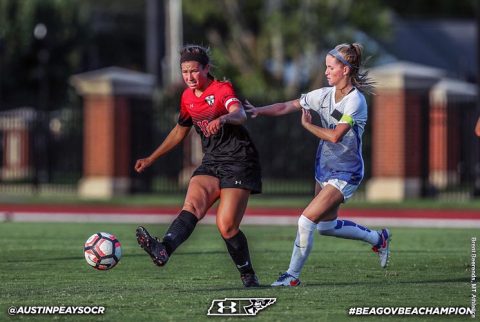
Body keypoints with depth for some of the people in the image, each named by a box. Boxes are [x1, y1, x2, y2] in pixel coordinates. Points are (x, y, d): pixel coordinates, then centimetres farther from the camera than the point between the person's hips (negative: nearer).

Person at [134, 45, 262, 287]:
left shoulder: (223, 89, -10)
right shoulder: (188, 97, 11)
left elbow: (240, 114, -32)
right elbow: (180, 131, 27)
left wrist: (223, 119, -55)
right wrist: (151, 159, 29)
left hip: (239, 163, -6)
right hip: (211, 163, 6)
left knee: (226, 226, -14)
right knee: (192, 205, -22)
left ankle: (248, 277, 6)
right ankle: (163, 250, -46)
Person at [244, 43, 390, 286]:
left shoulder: (355, 101, -20)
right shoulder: (325, 95, 0)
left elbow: (335, 136, -28)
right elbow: (289, 106, 1)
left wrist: (307, 125, -14)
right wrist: (258, 111, -13)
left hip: (345, 174, -8)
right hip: (324, 169, 9)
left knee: (306, 221, -16)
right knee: (326, 225, 19)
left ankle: (292, 275, -4)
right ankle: (377, 239, 39)